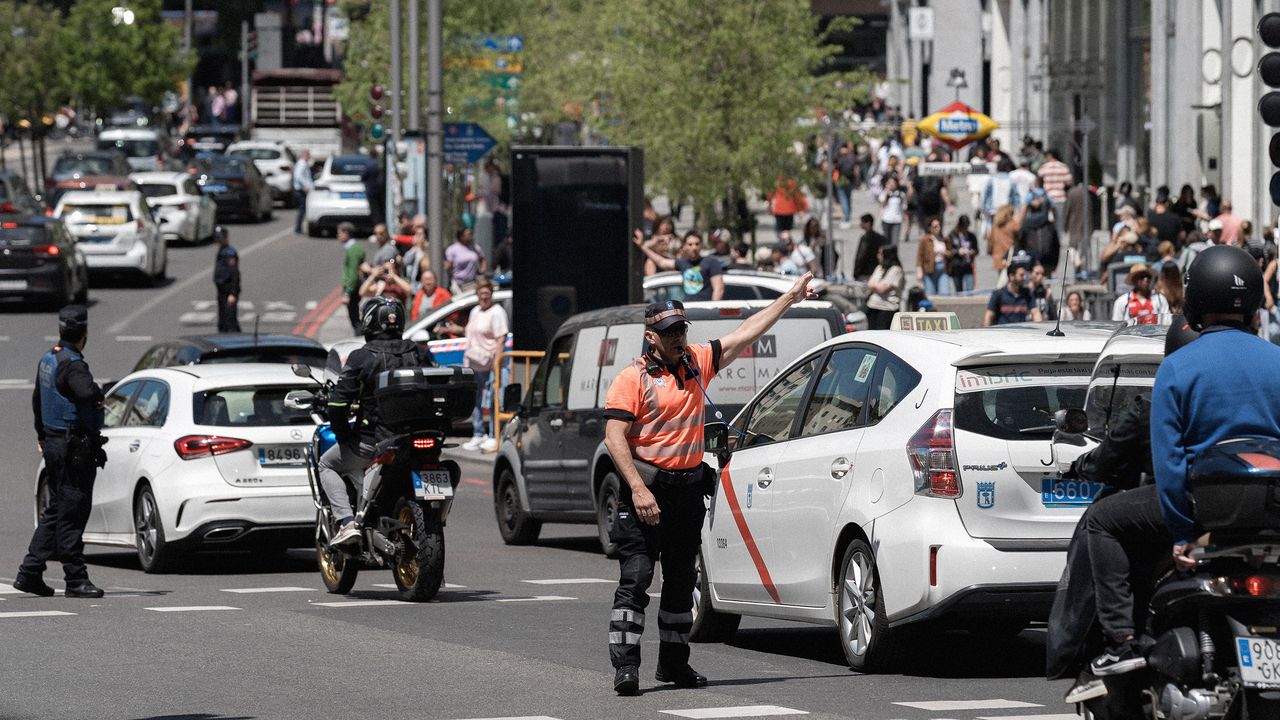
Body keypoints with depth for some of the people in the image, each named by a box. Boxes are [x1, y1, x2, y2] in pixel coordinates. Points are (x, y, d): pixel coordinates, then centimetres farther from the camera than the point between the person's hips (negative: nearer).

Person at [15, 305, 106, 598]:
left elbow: (37, 399, 27)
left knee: (56, 510, 15)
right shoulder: (72, 365, -18)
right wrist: (97, 391, -13)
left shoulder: (47, 360, 12)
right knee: (73, 513, -5)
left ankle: (29, 573, 15)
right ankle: (76, 579, -2)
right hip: (75, 447, -9)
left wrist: (41, 434, 40)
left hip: (54, 442, 9)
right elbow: (89, 393, -37)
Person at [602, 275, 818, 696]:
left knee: (681, 579, 13)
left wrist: (791, 298, 19)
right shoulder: (633, 378, -9)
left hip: (689, 487, 6)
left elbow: (747, 334, 17)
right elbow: (614, 436, -15)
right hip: (646, 483, -6)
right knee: (635, 578, -11)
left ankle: (673, 662, 23)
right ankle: (625, 665, -14)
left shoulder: (697, 362, 9)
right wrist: (638, 489, -24)